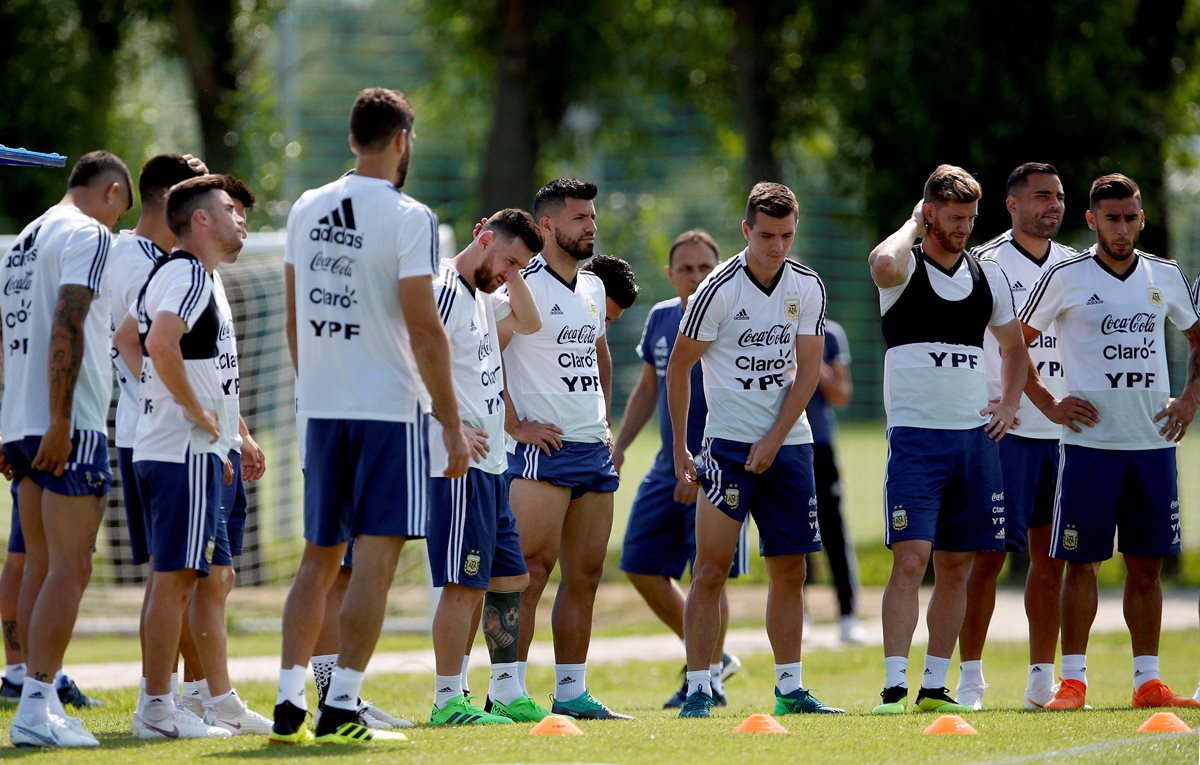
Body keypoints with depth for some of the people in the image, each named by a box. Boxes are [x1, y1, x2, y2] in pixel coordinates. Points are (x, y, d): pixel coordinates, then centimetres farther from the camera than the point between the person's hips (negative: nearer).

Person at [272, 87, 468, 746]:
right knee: (375, 558, -3)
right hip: (388, 407, -6)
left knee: (318, 558, 12)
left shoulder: (306, 210, 9)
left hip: (321, 407, 6)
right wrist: (451, 423, -9)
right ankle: (341, 705, -8)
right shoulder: (408, 219, -10)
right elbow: (424, 329, -14)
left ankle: (290, 702, 5)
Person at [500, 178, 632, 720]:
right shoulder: (524, 286, -10)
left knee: (586, 574, 8)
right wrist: (515, 426, -17)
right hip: (544, 448, -8)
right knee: (532, 569, -12)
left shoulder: (593, 288, 17)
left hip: (595, 450, 8)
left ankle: (571, 691, 13)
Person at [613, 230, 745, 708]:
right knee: (641, 567, 7)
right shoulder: (661, 319, 9)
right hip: (668, 467, 7)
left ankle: (710, 676, 8)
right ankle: (712, 658, 21)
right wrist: (619, 447, 16)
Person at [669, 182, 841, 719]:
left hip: (789, 443, 4)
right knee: (711, 568, -9)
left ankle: (790, 689, 15)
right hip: (729, 444, -4)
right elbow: (678, 366, -2)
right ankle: (698, 690, -7)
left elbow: (807, 370, 1)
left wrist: (774, 440, -9)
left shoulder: (808, 287, 1)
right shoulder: (718, 290, -11)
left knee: (789, 571, 7)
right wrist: (679, 448, 0)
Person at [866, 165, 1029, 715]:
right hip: (915, 436, -5)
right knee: (910, 559, -14)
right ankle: (894, 686, -15)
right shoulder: (905, 268, -4)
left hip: (975, 437, 5)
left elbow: (1014, 346, 26)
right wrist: (912, 227, -11)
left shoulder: (989, 276, 12)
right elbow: (883, 264, -31)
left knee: (957, 567, 6)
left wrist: (1009, 403, 10)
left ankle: (935, 687, 12)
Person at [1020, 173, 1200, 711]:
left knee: (1146, 564, 5)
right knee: (1082, 562, -4)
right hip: (1090, 441, -3)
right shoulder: (1066, 278, -2)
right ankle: (1072, 681, 0)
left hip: (1153, 441, 3)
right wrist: (1049, 405, -2)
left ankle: (1148, 681, 9)